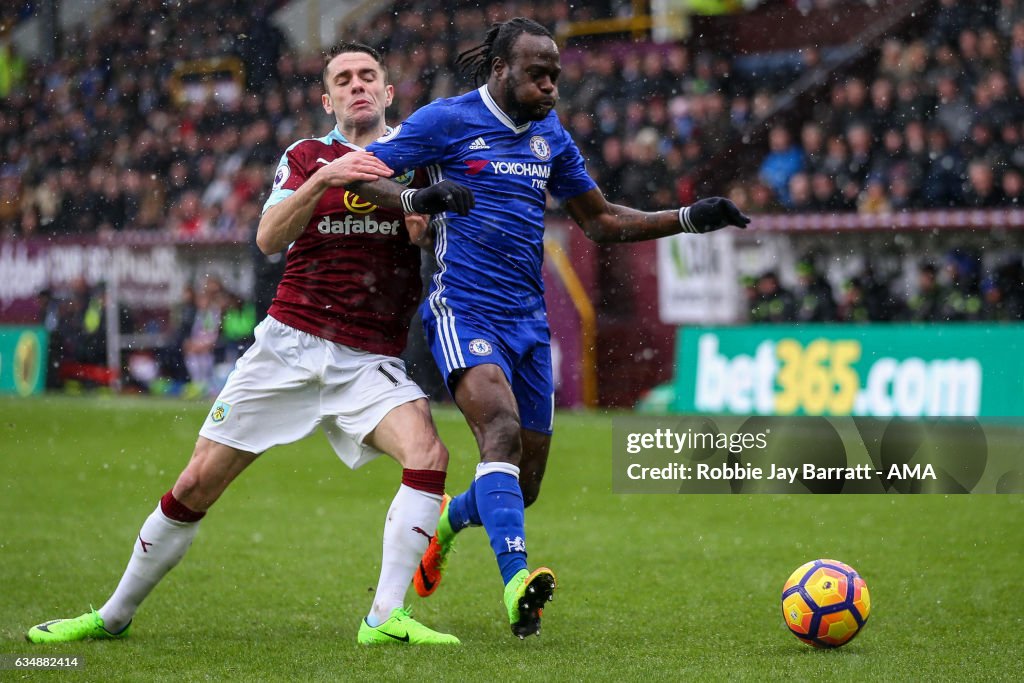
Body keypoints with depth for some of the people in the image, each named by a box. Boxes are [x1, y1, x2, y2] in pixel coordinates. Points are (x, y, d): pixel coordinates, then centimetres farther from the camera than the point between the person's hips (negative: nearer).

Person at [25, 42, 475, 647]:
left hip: (370, 361, 0)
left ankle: (386, 618, -25)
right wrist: (324, 178, -26)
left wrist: (429, 217, -13)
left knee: (429, 454, -27)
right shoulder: (308, 156, 6)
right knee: (197, 485, 0)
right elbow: (269, 238, -11)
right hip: (291, 342, 0)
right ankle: (114, 615, 15)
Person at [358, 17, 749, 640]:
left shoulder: (550, 134, 15)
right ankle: (518, 581, -44)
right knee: (501, 425, -32)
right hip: (463, 310, -6)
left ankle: (443, 527, 40)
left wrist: (690, 219, 14)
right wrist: (413, 198, -28)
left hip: (528, 322, 6)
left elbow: (601, 221, 23)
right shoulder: (447, 121, -3)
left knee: (523, 486, 7)